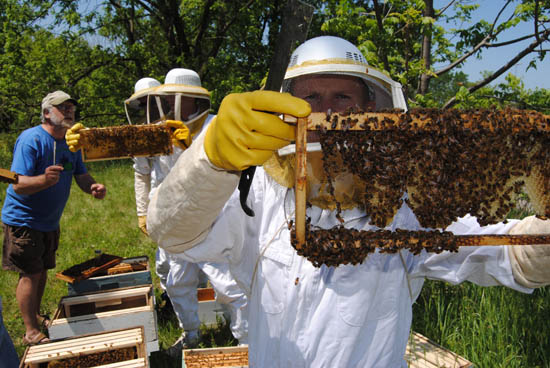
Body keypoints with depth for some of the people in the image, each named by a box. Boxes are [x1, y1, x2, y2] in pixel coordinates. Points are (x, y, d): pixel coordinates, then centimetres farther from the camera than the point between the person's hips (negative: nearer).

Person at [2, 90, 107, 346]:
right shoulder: (31, 140, -22)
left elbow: (81, 176, 1)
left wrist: (93, 187, -22)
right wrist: (44, 179, -49)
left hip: (50, 220, 7)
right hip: (23, 218, -7)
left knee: (42, 270, 16)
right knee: (30, 274, -4)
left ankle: (36, 317, 32)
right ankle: (31, 332, 6)